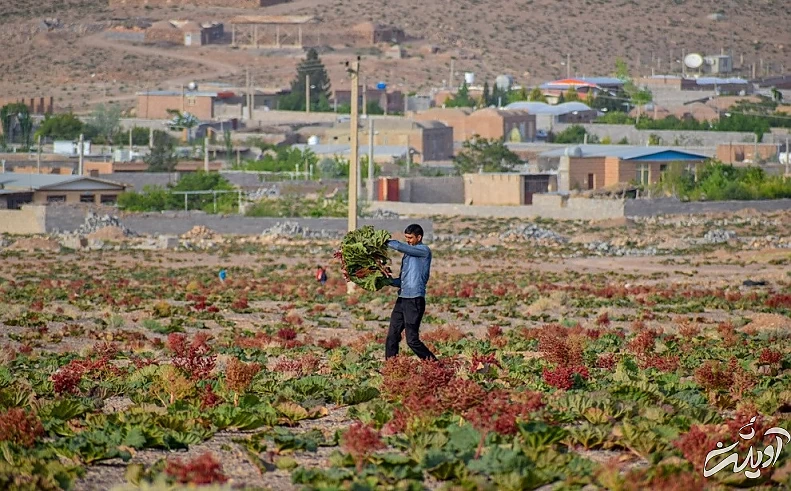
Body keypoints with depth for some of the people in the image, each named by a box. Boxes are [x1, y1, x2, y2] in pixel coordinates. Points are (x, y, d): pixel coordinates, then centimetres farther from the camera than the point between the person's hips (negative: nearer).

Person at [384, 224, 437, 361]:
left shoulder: (424, 251, -5)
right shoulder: (408, 254, 21)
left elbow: (400, 247, -16)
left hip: (415, 300, -8)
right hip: (402, 299, 8)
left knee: (412, 340, -10)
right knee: (391, 338, 3)